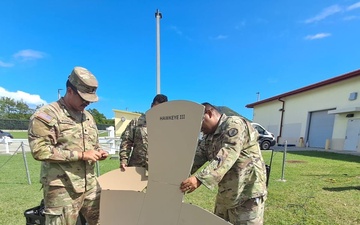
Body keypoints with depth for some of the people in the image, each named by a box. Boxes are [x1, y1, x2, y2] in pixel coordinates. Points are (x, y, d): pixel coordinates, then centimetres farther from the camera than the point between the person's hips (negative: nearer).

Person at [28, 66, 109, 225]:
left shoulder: (88, 117, 12)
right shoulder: (47, 115, -10)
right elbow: (40, 151, -20)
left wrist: (98, 152, -1)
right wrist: (81, 155, -21)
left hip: (90, 185, 7)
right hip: (62, 189, -6)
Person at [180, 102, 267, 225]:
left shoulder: (234, 124, -18)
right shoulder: (208, 138, 9)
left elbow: (226, 157, -31)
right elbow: (195, 159, 2)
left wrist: (200, 179, -39)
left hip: (247, 194, -8)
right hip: (224, 195, 8)